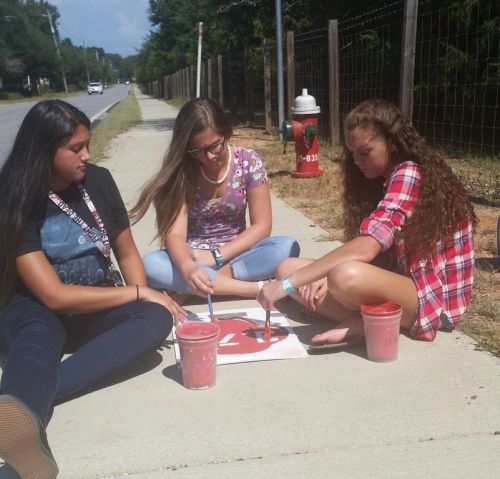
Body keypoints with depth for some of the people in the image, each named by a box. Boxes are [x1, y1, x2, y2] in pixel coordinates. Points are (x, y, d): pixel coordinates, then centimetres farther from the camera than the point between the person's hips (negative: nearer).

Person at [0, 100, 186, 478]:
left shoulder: (97, 181, -3)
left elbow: (127, 252, 8)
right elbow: (54, 296, -21)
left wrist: (143, 300, -11)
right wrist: (138, 293, -19)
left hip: (95, 312, 4)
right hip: (37, 311, -3)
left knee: (156, 319, -29)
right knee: (36, 333, -39)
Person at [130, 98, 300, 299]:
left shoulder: (249, 162, -10)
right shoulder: (180, 171, -12)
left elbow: (261, 226, -9)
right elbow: (174, 233, -21)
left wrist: (216, 256, -21)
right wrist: (187, 267, -43)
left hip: (235, 252, 1)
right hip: (193, 257, 0)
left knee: (287, 247, -29)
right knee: (150, 265, -33)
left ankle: (195, 286, -25)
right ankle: (255, 288, -32)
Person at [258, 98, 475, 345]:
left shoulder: (410, 175, -18)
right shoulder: (384, 180, 11)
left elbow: (364, 248, -30)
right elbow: (379, 253, 6)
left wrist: (287, 284, -29)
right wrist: (328, 276, -13)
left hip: (432, 296, -10)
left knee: (347, 276, -41)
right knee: (288, 268, -2)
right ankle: (362, 321, -15)